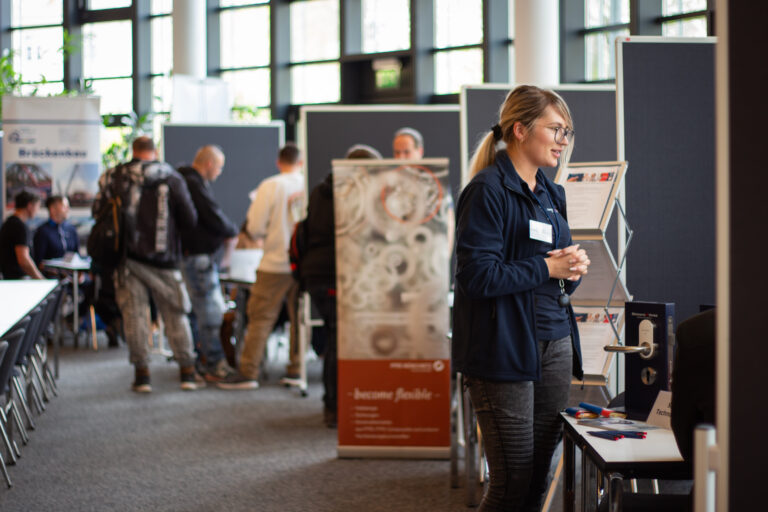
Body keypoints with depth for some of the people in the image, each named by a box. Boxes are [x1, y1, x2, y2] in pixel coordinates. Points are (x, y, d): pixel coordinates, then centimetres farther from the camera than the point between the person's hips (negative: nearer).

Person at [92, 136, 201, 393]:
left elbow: (98, 211, 4)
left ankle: (142, 373, 8)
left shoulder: (114, 177, 0)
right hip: (162, 257, -1)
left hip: (127, 255, 1)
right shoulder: (171, 178, -4)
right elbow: (190, 220, -4)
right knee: (175, 314, 8)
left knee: (134, 314, 6)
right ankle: (188, 372, 11)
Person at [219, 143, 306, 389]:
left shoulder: (270, 186, -8)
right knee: (299, 318, 13)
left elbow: (254, 228, -8)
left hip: (275, 264, -3)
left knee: (260, 318, 0)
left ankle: (248, 373, -1)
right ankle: (296, 368, 16)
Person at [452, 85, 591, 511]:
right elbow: (478, 276, -18)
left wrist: (572, 269, 1)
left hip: (555, 344, 8)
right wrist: (547, 269, -11)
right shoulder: (488, 191, -10)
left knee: (540, 477, 10)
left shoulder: (551, 193, 16)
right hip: (506, 348, -8)